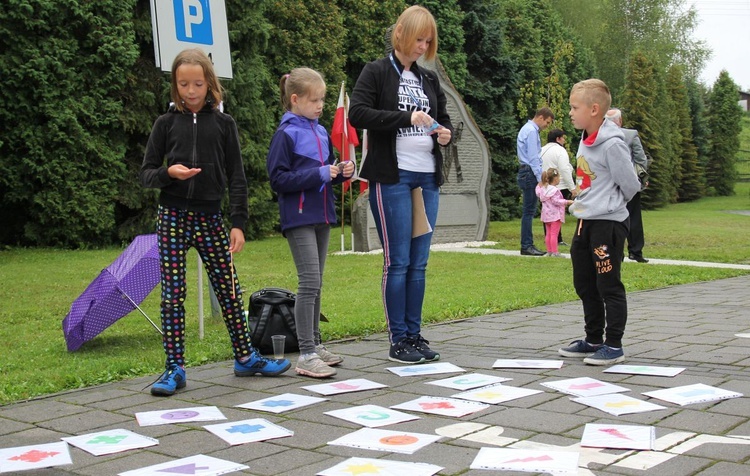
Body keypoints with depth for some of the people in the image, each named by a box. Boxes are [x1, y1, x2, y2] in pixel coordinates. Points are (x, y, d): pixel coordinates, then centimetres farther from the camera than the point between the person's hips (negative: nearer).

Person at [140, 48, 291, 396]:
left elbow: (236, 177, 3)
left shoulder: (223, 123, 4)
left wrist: (238, 223, -4)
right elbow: (146, 174, 5)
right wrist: (169, 173, -17)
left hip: (210, 217, 1)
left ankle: (245, 357, 19)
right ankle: (175, 368, 6)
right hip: (173, 217, 0)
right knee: (172, 293, -1)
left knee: (229, 290, 6)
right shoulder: (166, 124, 3)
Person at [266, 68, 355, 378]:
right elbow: (278, 179, -15)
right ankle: (306, 355, -8)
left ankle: (315, 344, 23)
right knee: (309, 283, -11)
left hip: (321, 216, 8)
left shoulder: (321, 132, 12)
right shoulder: (286, 134, -9)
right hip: (299, 217, -7)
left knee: (316, 284, 13)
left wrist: (342, 171, 0)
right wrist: (319, 174, -18)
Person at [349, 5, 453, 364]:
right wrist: (406, 117, -21)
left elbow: (444, 119, 25)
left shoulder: (429, 79, 17)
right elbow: (357, 113, -13)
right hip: (392, 177, -6)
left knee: (419, 262, 8)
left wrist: (445, 133, 1)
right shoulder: (377, 72, 0)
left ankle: (414, 334, 16)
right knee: (398, 261, -4)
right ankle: (398, 341, 4)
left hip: (427, 178, 6)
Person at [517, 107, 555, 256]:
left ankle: (527, 245, 11)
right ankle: (526, 246, -7)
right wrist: (540, 178, -16)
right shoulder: (531, 131, -13)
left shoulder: (527, 129, 19)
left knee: (529, 211, 9)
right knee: (529, 211, -9)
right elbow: (533, 157, -17)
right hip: (530, 173, -10)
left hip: (527, 173, 10)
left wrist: (539, 176, 19)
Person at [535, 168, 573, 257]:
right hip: (555, 215, -9)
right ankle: (555, 252, -10)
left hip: (546, 215, 9)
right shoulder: (554, 190, -16)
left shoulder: (543, 188, 10)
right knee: (554, 234, -9)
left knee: (548, 233, 12)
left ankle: (549, 251, 14)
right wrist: (567, 202, -16)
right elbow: (556, 201, -20)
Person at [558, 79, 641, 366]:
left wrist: (609, 205, 1)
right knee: (585, 286, 16)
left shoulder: (612, 144, -17)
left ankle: (614, 345, 5)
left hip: (608, 223, -9)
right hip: (584, 223, 10)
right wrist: (581, 205, 12)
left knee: (609, 287, -3)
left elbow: (630, 185, -13)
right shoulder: (585, 141, 10)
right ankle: (593, 340, 27)